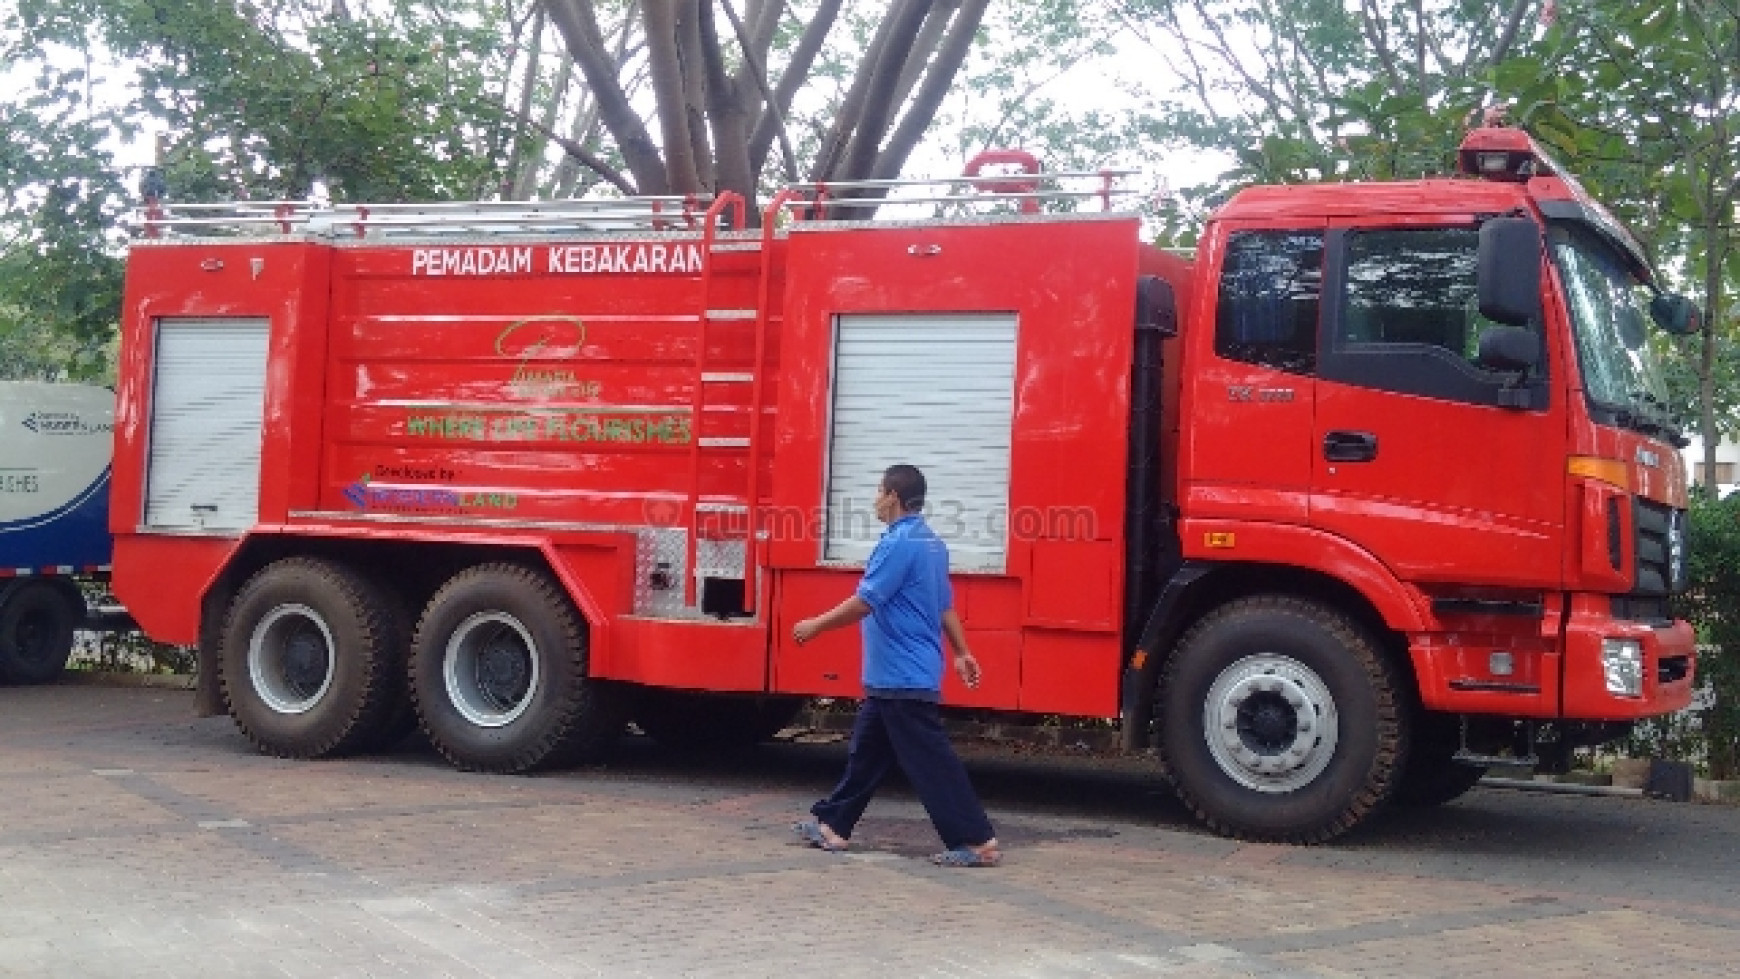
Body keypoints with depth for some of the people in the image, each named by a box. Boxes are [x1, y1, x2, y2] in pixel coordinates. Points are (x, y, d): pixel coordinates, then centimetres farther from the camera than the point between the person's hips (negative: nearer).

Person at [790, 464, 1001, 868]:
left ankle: (977, 842, -5)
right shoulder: (931, 543, 12)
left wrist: (815, 625, -8)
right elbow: (945, 605, 17)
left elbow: (863, 603, -19)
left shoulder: (898, 544, -18)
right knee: (867, 751, 16)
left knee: (930, 760, -7)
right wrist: (961, 652, 21)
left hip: (904, 679, -10)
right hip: (894, 678, 10)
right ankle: (833, 825, 25)